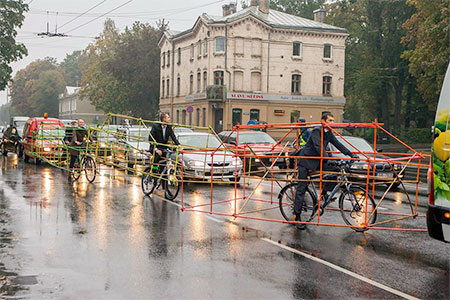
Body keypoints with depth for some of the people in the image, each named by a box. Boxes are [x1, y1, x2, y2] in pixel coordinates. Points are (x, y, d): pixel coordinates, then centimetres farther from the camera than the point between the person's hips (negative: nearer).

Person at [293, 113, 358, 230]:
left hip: (317, 161, 7)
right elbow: (318, 147, -31)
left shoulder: (329, 133, 5)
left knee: (336, 170, -11)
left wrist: (351, 154, 0)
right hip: (306, 161, -7)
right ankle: (297, 216, -2)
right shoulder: (316, 131, -19)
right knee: (301, 188, -7)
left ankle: (324, 192, 5)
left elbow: (338, 145, 8)